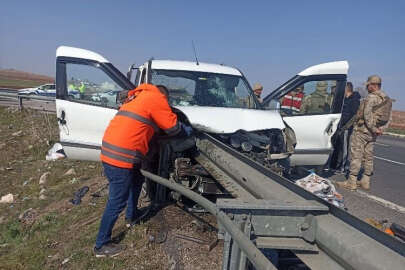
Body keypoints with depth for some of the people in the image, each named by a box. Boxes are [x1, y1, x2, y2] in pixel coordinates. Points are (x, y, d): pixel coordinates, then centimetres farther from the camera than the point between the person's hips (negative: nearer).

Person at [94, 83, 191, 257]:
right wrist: (186, 131, 18)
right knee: (117, 202, 1)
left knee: (137, 179, 29)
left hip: (110, 150, 10)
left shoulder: (139, 96, 22)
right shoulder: (156, 97, -4)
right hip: (120, 156, -10)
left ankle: (131, 216, 45)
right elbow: (172, 127, -3)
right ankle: (101, 245, 15)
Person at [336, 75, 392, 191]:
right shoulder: (387, 99, 14)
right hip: (373, 134, 9)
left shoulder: (371, 97, -14)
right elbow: (388, 118, 14)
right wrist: (381, 129, 6)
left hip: (362, 130, -9)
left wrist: (373, 128, -15)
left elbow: (367, 115, -23)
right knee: (368, 156, 14)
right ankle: (365, 182, 22)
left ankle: (351, 182, 0)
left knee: (356, 155, -4)